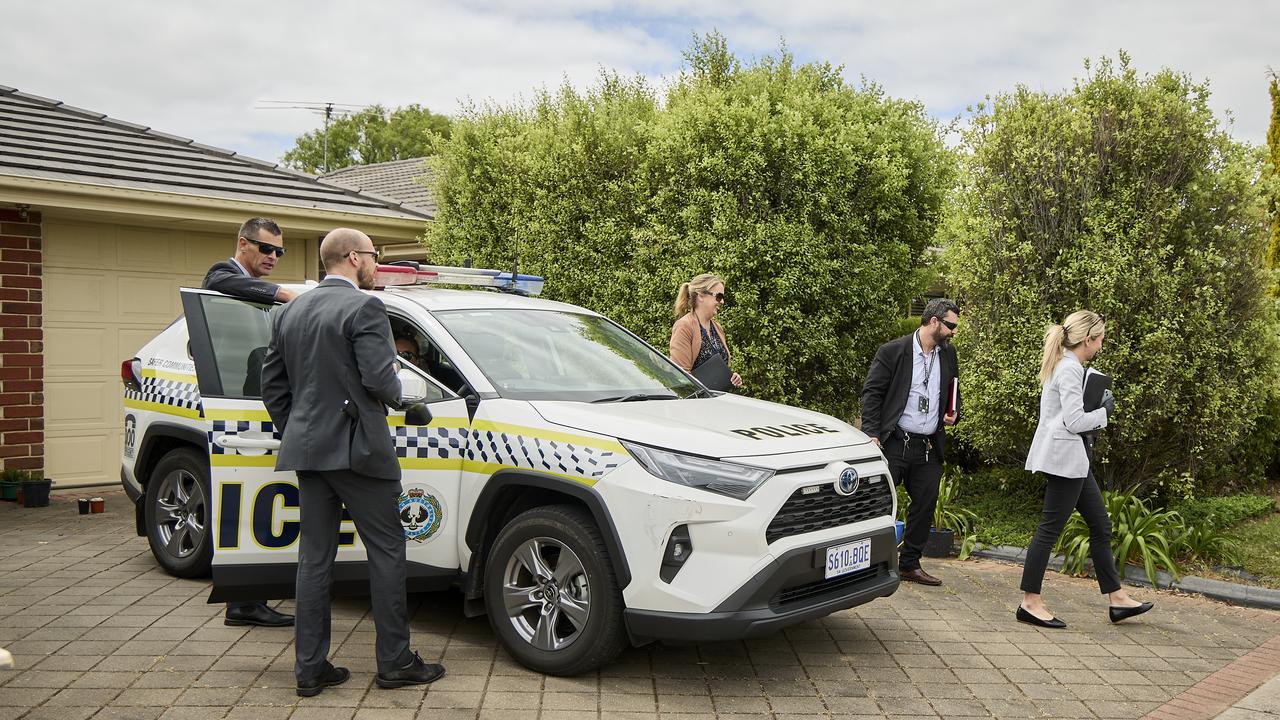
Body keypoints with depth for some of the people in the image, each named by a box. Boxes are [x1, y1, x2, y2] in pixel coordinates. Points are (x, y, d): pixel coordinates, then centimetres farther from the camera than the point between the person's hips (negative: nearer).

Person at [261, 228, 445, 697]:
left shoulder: (290, 312, 12)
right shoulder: (364, 307, -12)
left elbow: (272, 385, 14)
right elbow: (381, 381, -19)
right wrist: (396, 393, 2)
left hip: (306, 449, 7)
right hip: (356, 449, -7)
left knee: (314, 558, 11)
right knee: (386, 552, 4)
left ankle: (310, 668, 15)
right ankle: (395, 662, 10)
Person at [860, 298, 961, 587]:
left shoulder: (948, 353, 12)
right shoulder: (892, 352, -7)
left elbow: (954, 390, 25)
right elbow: (872, 393, -8)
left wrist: (953, 413, 4)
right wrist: (872, 434, -16)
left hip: (929, 447, 6)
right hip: (894, 443, -6)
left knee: (925, 506, 9)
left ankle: (910, 564, 23)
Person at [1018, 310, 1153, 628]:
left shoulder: (1065, 365, 14)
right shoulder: (1070, 369, -16)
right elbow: (1075, 421, -21)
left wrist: (1099, 407, 8)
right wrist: (1104, 411, -5)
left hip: (1073, 459, 11)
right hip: (1064, 457, -11)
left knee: (1100, 525, 13)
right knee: (1050, 529, -5)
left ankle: (1117, 598, 20)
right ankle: (1030, 602, 1)